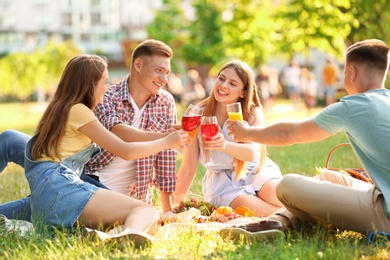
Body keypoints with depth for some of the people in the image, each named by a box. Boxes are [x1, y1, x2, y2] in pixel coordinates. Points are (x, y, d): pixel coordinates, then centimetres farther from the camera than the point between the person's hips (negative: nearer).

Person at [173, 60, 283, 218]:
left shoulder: (252, 113, -8)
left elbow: (251, 153, -26)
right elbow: (188, 167, -5)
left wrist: (225, 145, -46)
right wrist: (175, 203, -7)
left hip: (254, 172, 1)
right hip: (221, 182, -1)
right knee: (252, 209, -31)